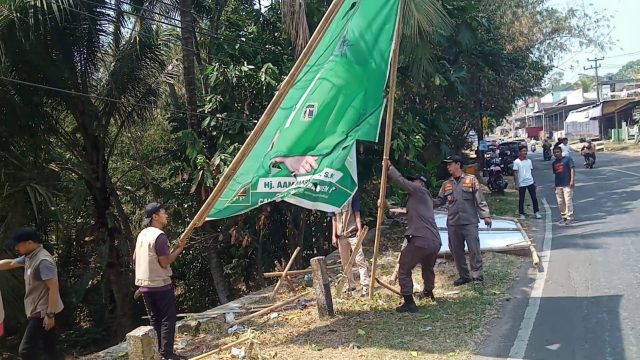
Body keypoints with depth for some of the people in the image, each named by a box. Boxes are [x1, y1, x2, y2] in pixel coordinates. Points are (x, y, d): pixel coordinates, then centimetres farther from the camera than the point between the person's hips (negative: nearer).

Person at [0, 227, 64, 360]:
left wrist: (50, 314, -23)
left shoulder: (43, 260, -22)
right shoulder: (30, 257, 9)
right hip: (38, 311, 10)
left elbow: (54, 288, -24)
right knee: (49, 348, 14)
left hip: (43, 312, -10)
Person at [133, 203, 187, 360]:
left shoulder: (142, 234, 9)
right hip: (160, 284, -8)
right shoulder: (160, 236, -17)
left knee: (154, 319, 14)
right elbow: (165, 263, -18)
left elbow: (135, 258, 18)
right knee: (167, 319, -1)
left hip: (145, 285, 8)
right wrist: (180, 248, -10)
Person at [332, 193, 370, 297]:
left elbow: (357, 214, -3)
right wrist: (334, 236, 7)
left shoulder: (352, 195, -1)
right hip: (341, 236, 5)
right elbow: (334, 219, 12)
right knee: (345, 262, 11)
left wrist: (359, 229, -14)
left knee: (360, 260, -7)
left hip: (353, 233, -5)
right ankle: (351, 285, 23)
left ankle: (365, 287, -7)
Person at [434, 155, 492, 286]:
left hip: (470, 222, -4)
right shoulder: (446, 184, 11)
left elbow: (480, 200, -3)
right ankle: (464, 276, 24)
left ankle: (478, 277, 6)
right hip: (453, 224, 4)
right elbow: (439, 201, 10)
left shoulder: (471, 180, -1)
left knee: (474, 250, -3)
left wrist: (486, 215, -9)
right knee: (456, 251, 10)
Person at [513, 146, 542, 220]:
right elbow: (515, 173, -8)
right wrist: (516, 184, -13)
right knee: (521, 199, 4)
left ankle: (536, 212, 15)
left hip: (530, 182, 4)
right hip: (522, 184, -4)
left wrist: (534, 182, 14)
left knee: (534, 198, 5)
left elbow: (531, 171, 15)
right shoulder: (516, 162, -7)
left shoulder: (529, 161, 8)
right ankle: (521, 214, 14)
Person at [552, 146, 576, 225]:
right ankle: (564, 217, 20)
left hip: (567, 184, -6)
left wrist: (572, 180, -15)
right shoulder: (554, 163, 16)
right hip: (558, 185, 6)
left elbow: (572, 169, -7)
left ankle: (570, 218, -2)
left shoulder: (567, 159, -1)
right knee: (560, 203, 8)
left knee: (568, 201, -8)